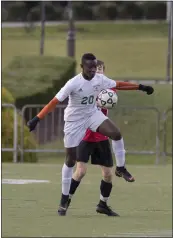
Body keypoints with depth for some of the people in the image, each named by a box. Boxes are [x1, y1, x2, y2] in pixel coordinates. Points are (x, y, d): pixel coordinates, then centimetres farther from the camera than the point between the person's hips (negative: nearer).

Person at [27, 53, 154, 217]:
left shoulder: (100, 79, -11)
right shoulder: (73, 83, -27)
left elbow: (118, 85, 6)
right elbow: (55, 101, -30)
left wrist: (140, 87, 6)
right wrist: (37, 118, -37)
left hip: (93, 114, 4)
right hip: (74, 120, -4)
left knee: (116, 133, -22)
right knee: (71, 159, 2)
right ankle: (64, 199, 14)